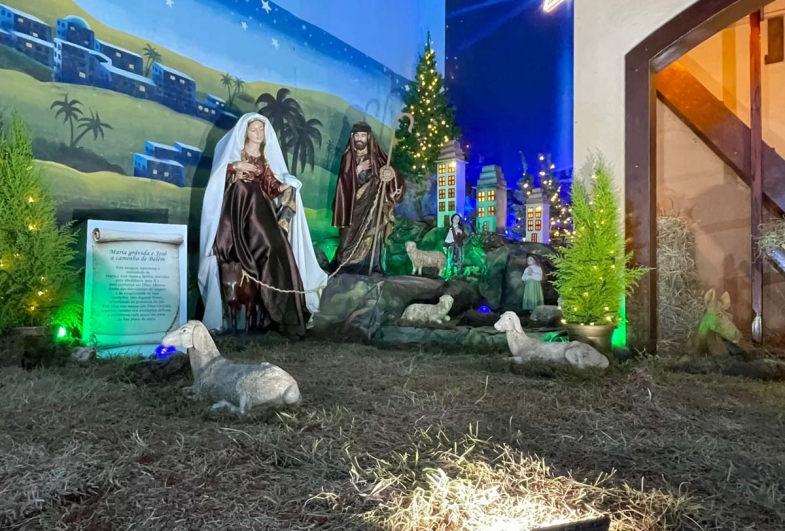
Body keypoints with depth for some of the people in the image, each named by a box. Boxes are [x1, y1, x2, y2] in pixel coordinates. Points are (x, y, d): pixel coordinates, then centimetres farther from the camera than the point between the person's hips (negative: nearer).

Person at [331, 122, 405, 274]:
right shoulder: (348, 158, 8)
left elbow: (397, 179, -1)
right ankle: (347, 273, 3)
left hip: (372, 206, -1)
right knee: (350, 239, -4)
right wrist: (358, 170, -11)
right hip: (352, 206, 1)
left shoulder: (377, 157, 5)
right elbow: (344, 182, 0)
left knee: (371, 240, -7)